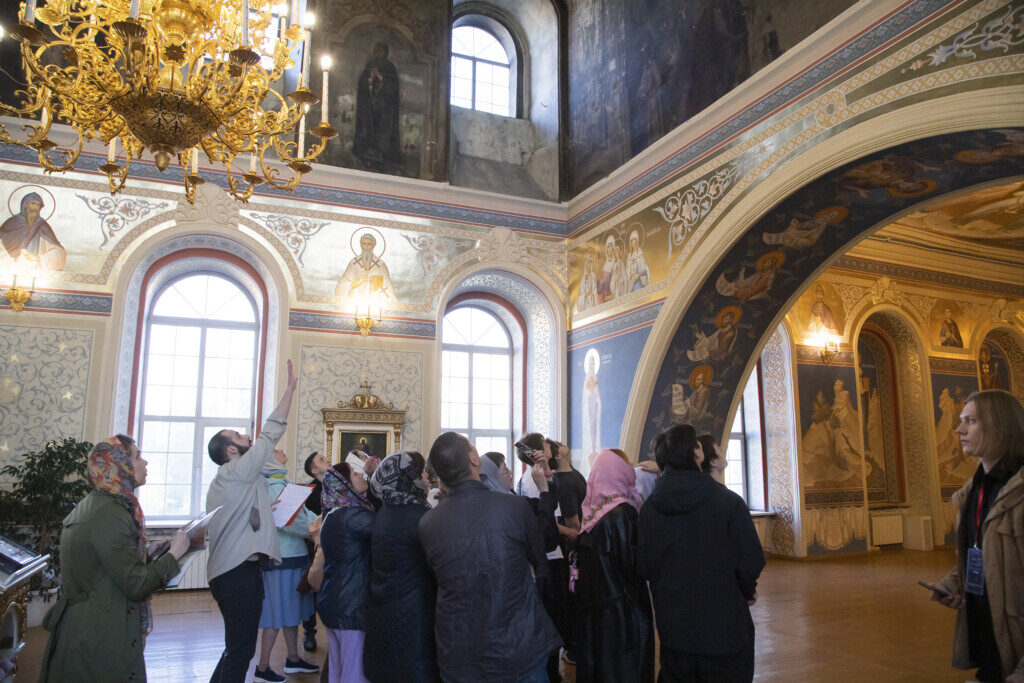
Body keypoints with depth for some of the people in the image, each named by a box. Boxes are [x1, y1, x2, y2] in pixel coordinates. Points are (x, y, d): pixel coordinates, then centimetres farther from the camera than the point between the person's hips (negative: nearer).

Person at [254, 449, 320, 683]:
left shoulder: (284, 484, 14)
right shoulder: (272, 486, -16)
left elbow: (303, 514, 15)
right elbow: (286, 520, -23)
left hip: (295, 557, 9)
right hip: (282, 558, -9)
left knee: (292, 612, 18)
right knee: (277, 614, -1)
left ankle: (293, 660, 31)